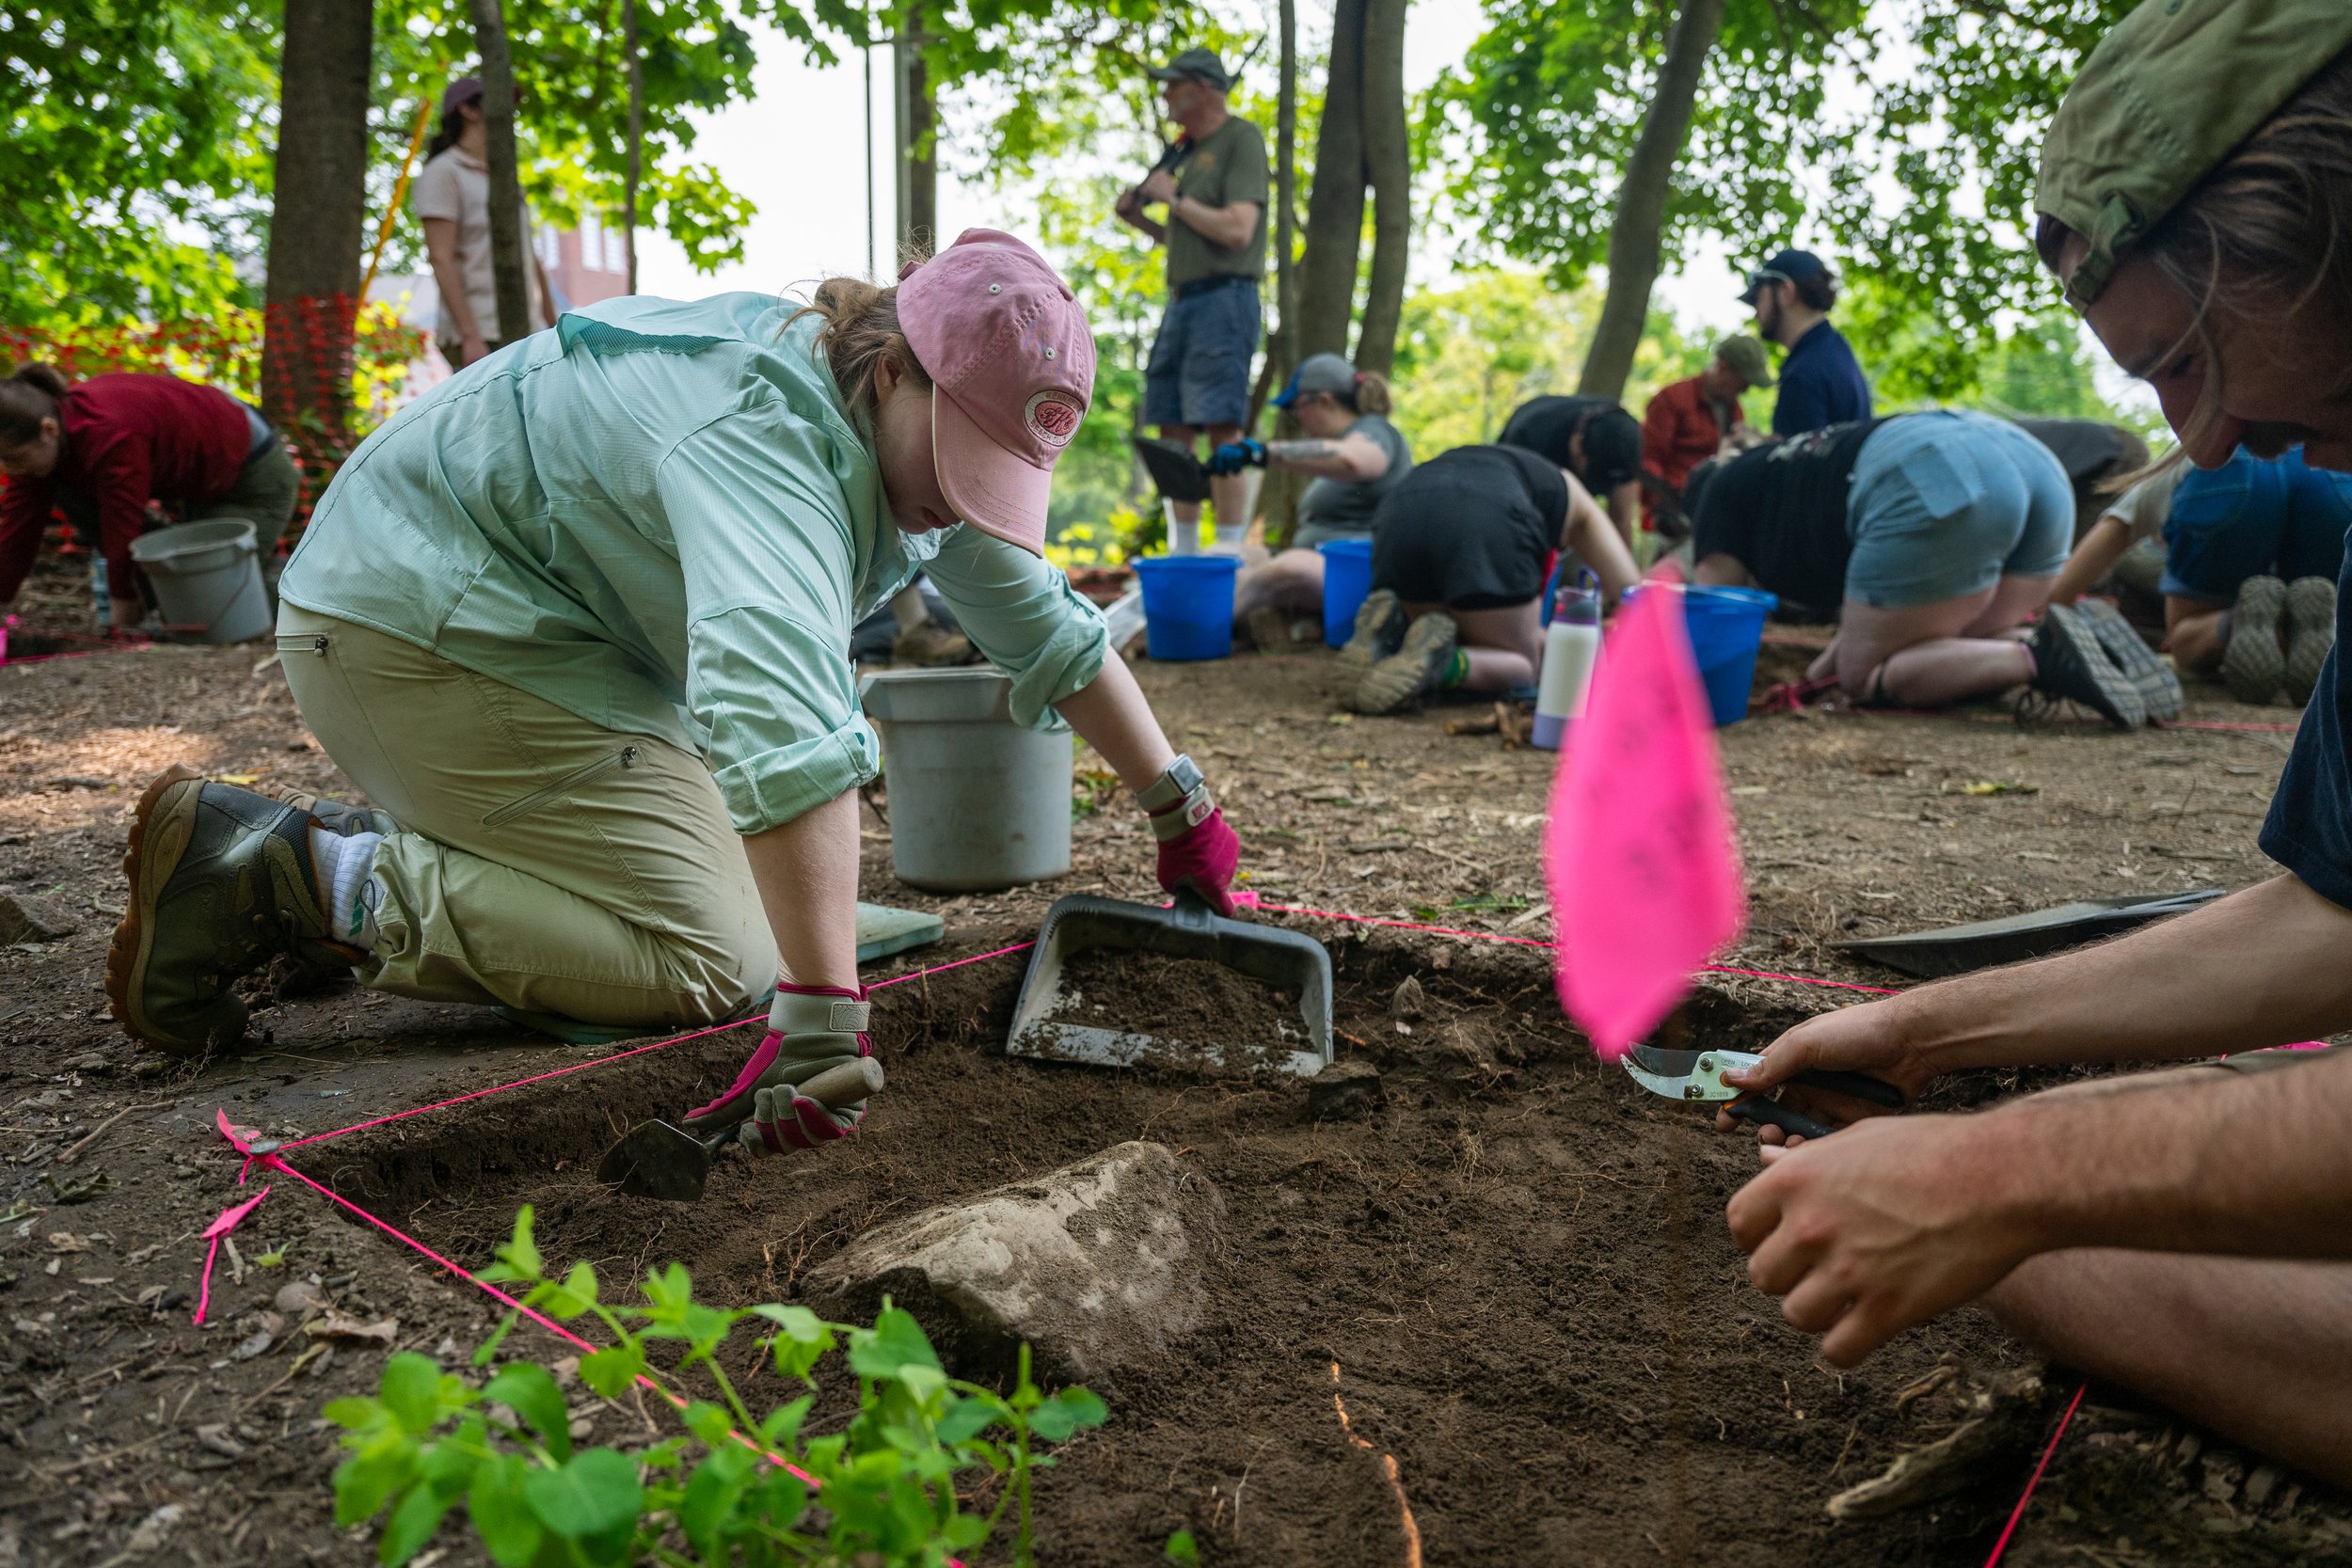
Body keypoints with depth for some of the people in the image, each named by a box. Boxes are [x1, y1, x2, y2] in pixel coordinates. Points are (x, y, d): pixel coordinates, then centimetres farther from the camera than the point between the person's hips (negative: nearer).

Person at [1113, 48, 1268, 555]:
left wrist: (1174, 197, -6)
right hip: (1182, 300, 9)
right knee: (1174, 430, 7)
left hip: (1224, 299, -9)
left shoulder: (1241, 139, -4)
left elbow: (1236, 230, -16)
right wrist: (1139, 218, 13)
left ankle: (1231, 551, -12)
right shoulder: (1189, 151, 21)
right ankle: (1183, 549, 13)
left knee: (1222, 428, -14)